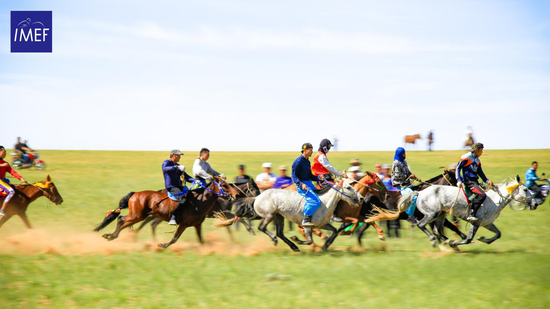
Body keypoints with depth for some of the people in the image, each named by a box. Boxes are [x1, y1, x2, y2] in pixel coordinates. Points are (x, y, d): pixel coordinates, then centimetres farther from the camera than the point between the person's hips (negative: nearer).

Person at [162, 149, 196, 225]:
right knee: (183, 200, -31)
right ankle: (173, 217, -28)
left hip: (179, 187, 9)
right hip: (171, 187, -9)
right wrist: (177, 167, -37)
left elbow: (186, 177, 21)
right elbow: (165, 169, -27)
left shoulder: (177, 166, 22)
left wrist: (195, 181, 3)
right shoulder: (167, 162, -2)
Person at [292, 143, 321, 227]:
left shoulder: (307, 162, 16)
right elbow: (294, 176, -14)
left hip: (309, 184, 10)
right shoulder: (298, 161, -11)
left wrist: (318, 178, 3)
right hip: (301, 185, -10)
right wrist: (301, 184, -29)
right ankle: (305, 220, -23)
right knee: (315, 201, -25)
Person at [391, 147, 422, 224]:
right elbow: (397, 176, -18)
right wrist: (409, 176, -16)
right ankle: (410, 216, -17)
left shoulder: (404, 162, 15)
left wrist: (416, 178, 10)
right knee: (414, 197, -26)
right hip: (400, 185, -10)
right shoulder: (396, 163, -13)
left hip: (407, 184, 10)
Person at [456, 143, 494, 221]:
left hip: (475, 181, 9)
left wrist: (487, 181, 5)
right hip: (468, 181, -9)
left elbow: (480, 173, 20)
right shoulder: (466, 157, -4)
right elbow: (458, 168, -5)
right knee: (482, 195, -26)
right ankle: (471, 215, -28)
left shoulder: (477, 160, 20)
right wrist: (459, 180, -15)